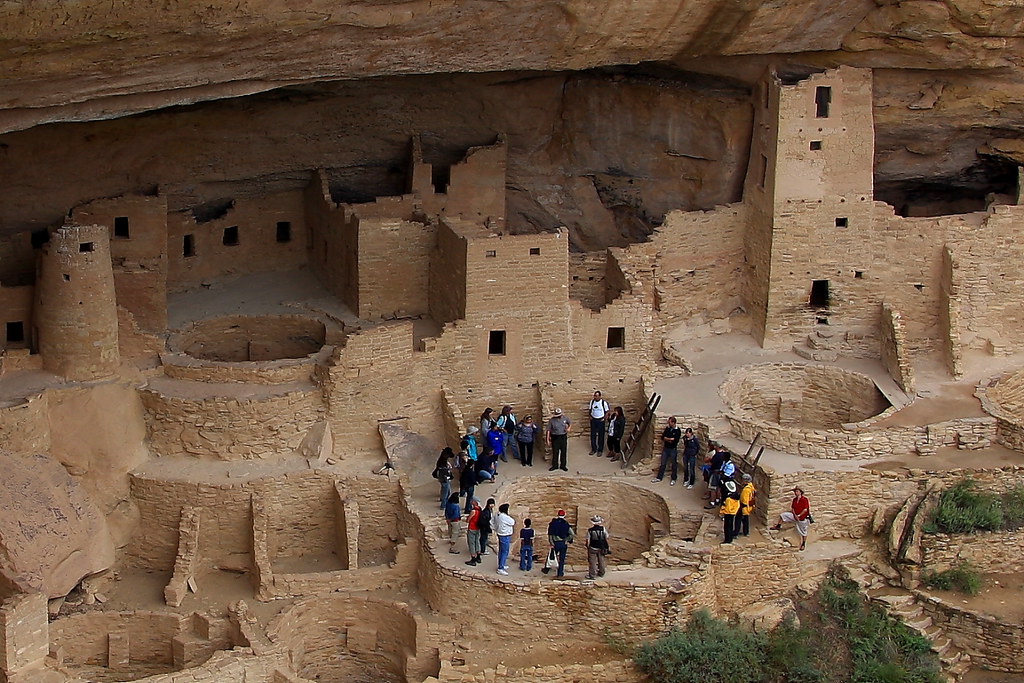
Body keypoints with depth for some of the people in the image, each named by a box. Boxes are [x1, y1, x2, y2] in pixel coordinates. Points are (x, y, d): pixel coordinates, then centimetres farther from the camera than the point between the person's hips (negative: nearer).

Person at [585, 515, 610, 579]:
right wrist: (607, 547, 13)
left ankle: (592, 575, 6)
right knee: (601, 561, 17)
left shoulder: (590, 530, -12)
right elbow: (606, 538, -1)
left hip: (593, 548, -2)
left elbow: (588, 540, -8)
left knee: (592, 562, 6)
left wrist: (587, 547, 6)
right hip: (601, 548, 2)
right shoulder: (603, 529, -8)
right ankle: (601, 573, 29)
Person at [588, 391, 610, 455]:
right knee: (593, 435, 8)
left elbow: (607, 412, -4)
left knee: (601, 436, 4)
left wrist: (605, 419, -10)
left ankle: (600, 450, 15)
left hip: (600, 420, -4)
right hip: (593, 420, 4)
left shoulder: (604, 402, -13)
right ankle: (593, 449, 21)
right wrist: (590, 416, 2)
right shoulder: (592, 401, -2)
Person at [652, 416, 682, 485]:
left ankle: (673, 479, 18)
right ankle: (659, 477, 18)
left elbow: (676, 441, -20)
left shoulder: (677, 431, -12)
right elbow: (663, 437, -1)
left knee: (674, 465, 7)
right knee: (663, 464, 10)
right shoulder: (667, 429, 3)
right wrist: (671, 439, -13)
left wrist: (667, 439, -12)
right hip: (666, 449, 4)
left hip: (673, 449, -4)